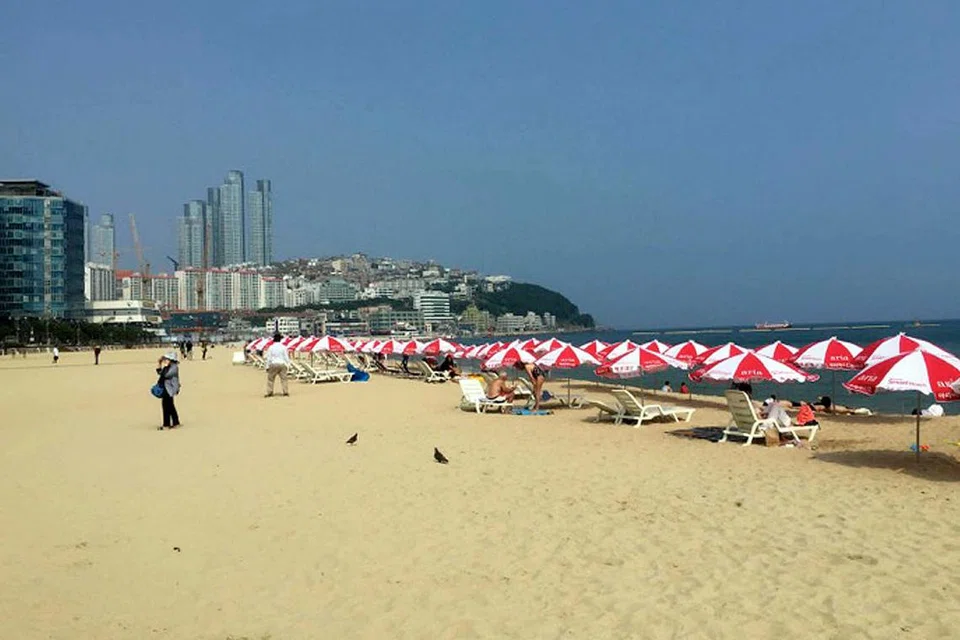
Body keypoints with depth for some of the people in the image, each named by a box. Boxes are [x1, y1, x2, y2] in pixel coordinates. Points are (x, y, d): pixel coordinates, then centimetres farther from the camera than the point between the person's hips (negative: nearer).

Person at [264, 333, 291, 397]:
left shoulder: (271, 347, -3)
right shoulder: (283, 347, -1)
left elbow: (268, 358, -2)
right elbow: (286, 357, 1)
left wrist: (267, 366, 4)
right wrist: (288, 364, 11)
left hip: (273, 364, -1)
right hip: (282, 364, 1)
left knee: (270, 378, 8)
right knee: (283, 378, 6)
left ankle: (269, 392, 6)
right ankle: (286, 392, 4)